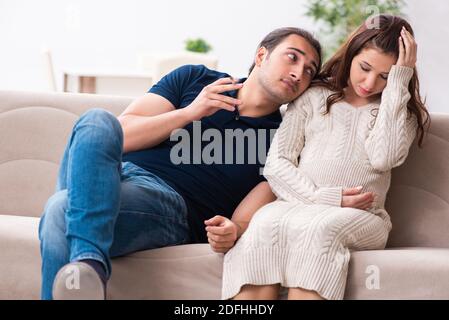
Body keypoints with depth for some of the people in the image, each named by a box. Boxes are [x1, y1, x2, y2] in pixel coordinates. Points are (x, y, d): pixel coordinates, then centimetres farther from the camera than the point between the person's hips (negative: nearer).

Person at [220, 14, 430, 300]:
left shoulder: (401, 112, 18)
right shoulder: (313, 97, 19)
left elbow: (384, 157, -5)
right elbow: (277, 163, 10)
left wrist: (399, 81, -2)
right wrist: (320, 197, -7)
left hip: (361, 217, -1)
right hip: (297, 205, 1)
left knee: (318, 227, -37)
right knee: (265, 223, -35)